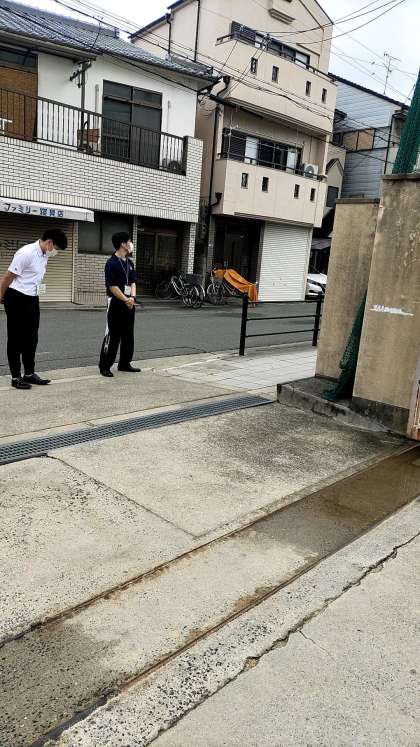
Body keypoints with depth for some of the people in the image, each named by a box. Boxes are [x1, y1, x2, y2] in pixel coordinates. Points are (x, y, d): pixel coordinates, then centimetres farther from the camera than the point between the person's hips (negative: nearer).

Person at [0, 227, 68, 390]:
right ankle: (16, 377, 10)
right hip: (16, 300, -8)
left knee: (31, 338, 14)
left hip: (32, 299, 8)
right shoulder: (26, 253, -20)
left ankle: (29, 374, 25)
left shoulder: (44, 255, 6)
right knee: (16, 339, 2)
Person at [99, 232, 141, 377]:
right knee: (112, 336, -5)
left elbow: (132, 282, 11)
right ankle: (104, 366, 3)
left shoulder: (130, 263, 12)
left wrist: (132, 297, -7)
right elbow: (112, 286, -17)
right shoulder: (111, 263, -13)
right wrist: (125, 300, -19)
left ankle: (125, 364, 23)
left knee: (128, 335, 12)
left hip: (129, 303, 8)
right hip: (116, 304, -8)